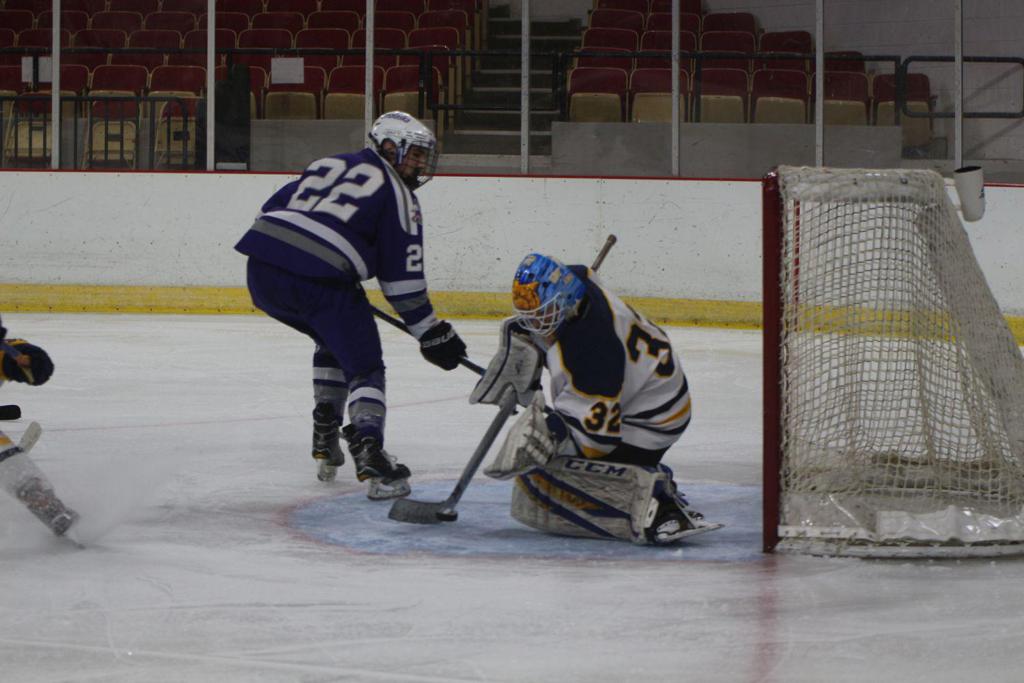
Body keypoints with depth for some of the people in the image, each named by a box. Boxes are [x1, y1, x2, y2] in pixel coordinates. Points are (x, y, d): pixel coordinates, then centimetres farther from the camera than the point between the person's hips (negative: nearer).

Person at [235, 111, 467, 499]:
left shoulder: (329, 165, 27)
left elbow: (270, 211, 27)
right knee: (364, 365, 3)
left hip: (262, 270, 7)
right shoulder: (396, 193, 7)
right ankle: (369, 455, -20)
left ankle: (325, 444, 25)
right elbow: (401, 277, 4)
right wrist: (431, 334, 10)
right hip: (321, 279, -7)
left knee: (333, 341, 30)